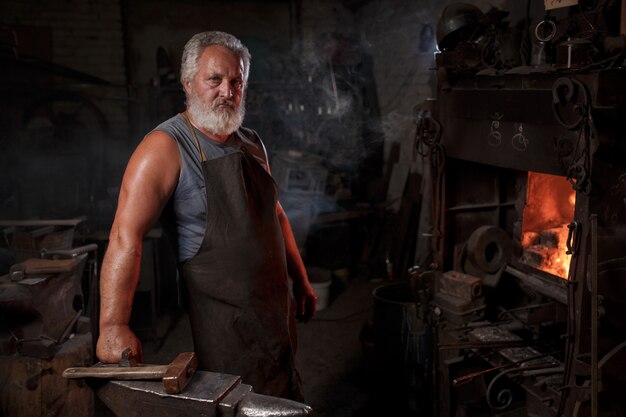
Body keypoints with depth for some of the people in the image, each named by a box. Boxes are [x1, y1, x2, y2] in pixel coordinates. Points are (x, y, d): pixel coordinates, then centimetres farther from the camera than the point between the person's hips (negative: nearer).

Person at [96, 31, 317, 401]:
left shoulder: (252, 144, 8)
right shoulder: (166, 147, -16)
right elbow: (126, 237, -24)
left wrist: (301, 282, 18)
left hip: (277, 307, 8)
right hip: (222, 320, -7)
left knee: (285, 400, 20)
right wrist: (113, 327, -30)